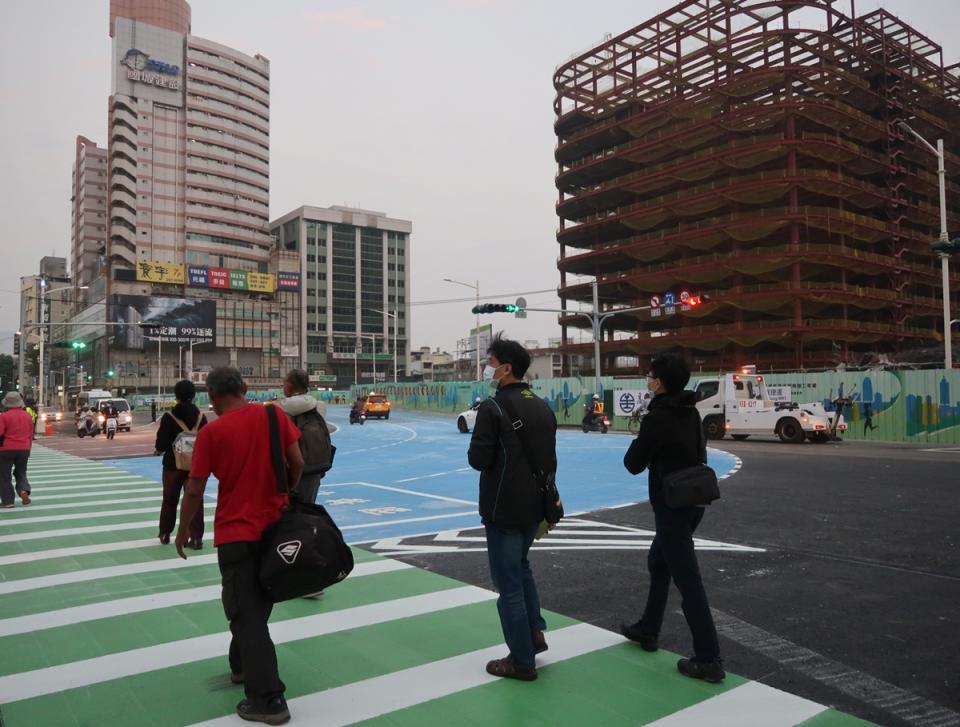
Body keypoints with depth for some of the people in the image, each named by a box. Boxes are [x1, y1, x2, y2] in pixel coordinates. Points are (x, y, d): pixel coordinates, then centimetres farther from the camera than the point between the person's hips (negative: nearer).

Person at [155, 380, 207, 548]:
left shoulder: (169, 417, -11)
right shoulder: (200, 417, -3)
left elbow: (161, 443, -12)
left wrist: (158, 450, 11)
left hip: (173, 464, -1)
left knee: (169, 499, 16)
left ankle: (164, 534, 29)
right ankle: (196, 538, 0)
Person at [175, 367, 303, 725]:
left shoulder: (211, 432, -11)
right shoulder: (275, 414, -4)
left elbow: (194, 490, -7)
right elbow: (297, 463, -3)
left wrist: (183, 530, 9)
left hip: (235, 533, -4)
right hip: (276, 526, 4)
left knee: (246, 615, 3)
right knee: (256, 606, 22)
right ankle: (242, 665, 40)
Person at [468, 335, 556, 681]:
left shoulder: (493, 408, -17)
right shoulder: (543, 407, 7)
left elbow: (478, 459, -19)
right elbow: (549, 458, 12)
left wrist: (479, 449, 3)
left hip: (504, 509, -7)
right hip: (535, 506, 8)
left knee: (509, 582, 4)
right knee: (521, 566, 29)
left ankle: (522, 661, 14)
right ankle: (535, 631, 27)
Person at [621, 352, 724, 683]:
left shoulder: (657, 417, -19)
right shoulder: (690, 412, 6)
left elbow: (633, 464, -14)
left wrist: (638, 446, 5)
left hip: (671, 505, -9)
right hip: (693, 499, 9)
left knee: (687, 579, -3)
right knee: (658, 562, 24)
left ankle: (709, 659, 3)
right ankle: (648, 629, 38)